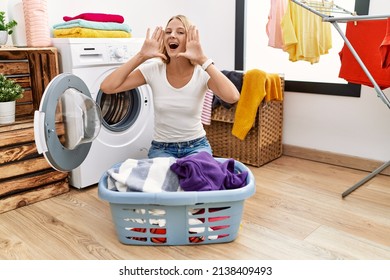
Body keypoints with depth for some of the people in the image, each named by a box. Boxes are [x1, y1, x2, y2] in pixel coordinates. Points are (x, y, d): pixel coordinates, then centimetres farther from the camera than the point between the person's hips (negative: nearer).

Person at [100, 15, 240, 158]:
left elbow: (233, 97, -31)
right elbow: (107, 87, -16)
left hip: (196, 145, 0)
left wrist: (203, 60, -29)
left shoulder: (202, 72, -12)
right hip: (161, 147, 0)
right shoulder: (153, 70, -9)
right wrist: (141, 56, -19)